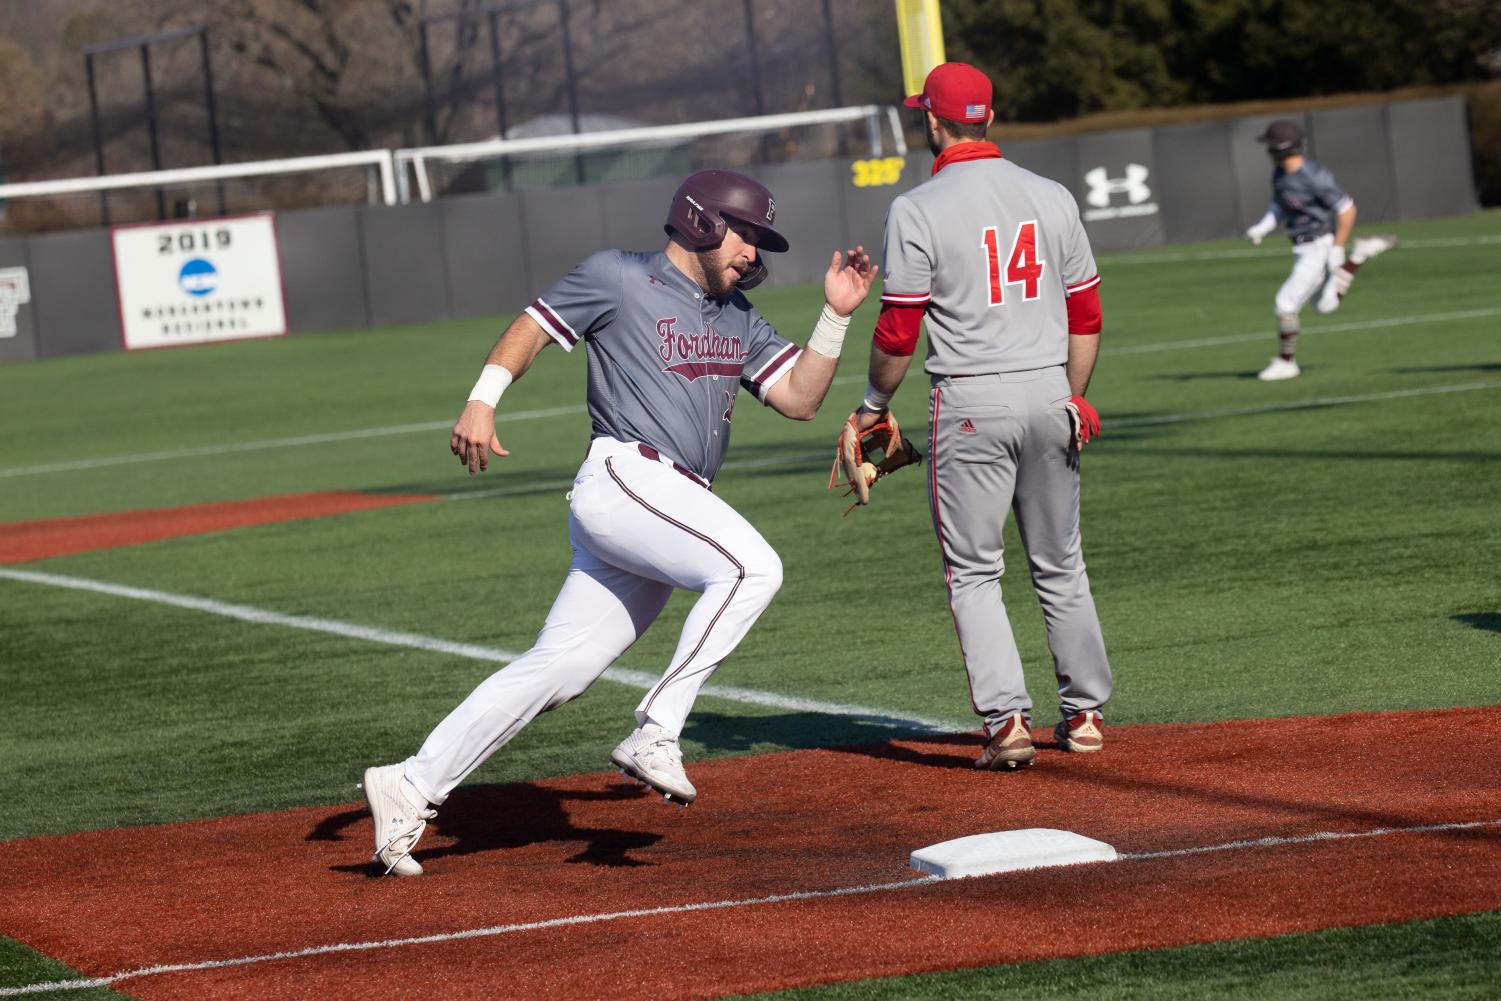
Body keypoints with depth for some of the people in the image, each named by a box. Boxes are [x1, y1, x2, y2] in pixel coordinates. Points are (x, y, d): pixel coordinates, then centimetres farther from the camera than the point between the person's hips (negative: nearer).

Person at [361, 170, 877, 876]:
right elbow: (532, 327, 4)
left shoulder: (737, 318, 24)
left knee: (558, 669, -1)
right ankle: (655, 733, -24)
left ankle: (411, 789, 2)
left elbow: (800, 398, 18)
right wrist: (481, 402, -10)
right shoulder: (619, 278, 5)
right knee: (750, 566, -27)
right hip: (624, 478, -7)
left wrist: (836, 314, 7)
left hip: (676, 515, 7)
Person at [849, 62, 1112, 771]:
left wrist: (874, 404, 7)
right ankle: (1085, 712, 20)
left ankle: (1007, 718, -10)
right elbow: (1086, 314, 9)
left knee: (973, 571, 2)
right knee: (1059, 565, 16)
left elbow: (898, 331, -8)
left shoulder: (918, 209, -8)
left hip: (971, 403, -4)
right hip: (1049, 393, 4)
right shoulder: (1052, 198, 6)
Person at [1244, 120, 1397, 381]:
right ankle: (1361, 254, 27)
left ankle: (1285, 363, 5)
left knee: (1286, 304, -10)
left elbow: (1347, 209, -22)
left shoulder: (1314, 177, -25)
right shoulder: (1280, 174, 2)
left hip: (1320, 248, -10)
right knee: (1326, 305, 23)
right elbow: (1278, 208, 17)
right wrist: (1261, 228, -2)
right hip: (1303, 249, 10)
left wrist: (1337, 249, -22)